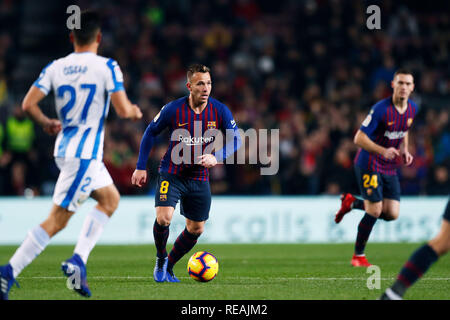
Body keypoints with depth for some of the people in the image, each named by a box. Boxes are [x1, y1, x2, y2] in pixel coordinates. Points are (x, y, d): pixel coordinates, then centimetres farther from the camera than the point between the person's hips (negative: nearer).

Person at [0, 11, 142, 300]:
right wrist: (135, 112, 9)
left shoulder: (55, 67, 5)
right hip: (85, 153, -7)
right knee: (57, 219, -2)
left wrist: (46, 123, 17)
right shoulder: (107, 67, -9)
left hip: (64, 148, 7)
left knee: (111, 200, 18)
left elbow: (28, 104, -1)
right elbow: (123, 110, -14)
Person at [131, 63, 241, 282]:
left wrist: (216, 157, -25)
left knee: (196, 229, 7)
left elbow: (235, 139, -6)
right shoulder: (173, 109, -14)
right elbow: (150, 133, 0)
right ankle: (160, 258, 6)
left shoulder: (220, 111, -9)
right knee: (163, 217, -23)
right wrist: (141, 167, 0)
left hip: (200, 178, 3)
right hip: (172, 174, -3)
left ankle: (168, 267, 28)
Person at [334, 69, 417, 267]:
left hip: (390, 168, 7)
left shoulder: (412, 109, 1)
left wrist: (405, 151, 4)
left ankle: (352, 203, 23)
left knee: (392, 214, -1)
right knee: (375, 212, -11)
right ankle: (358, 256, 7)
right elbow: (359, 138, -19)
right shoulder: (381, 109, -21)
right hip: (369, 164, -7)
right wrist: (383, 151, -31)